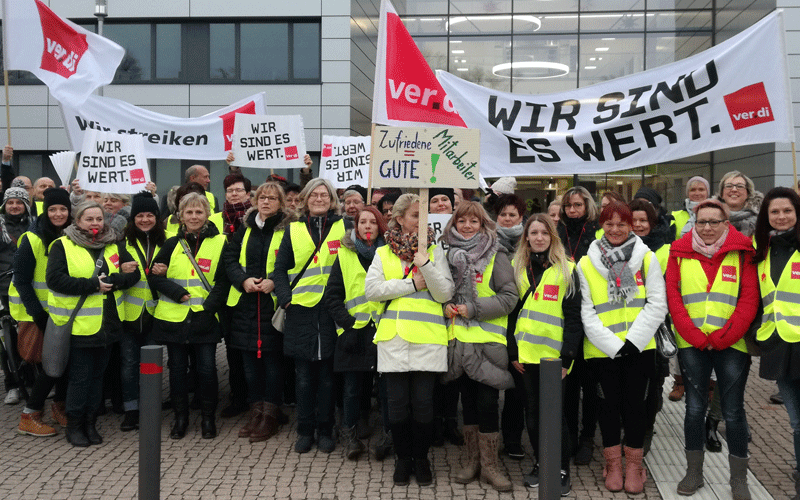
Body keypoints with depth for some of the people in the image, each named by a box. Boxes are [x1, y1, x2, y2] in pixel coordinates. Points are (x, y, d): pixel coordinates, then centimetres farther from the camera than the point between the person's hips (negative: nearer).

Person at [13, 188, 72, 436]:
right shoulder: (32, 240, -11)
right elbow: (21, 280, -11)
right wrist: (37, 313, -16)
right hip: (40, 313, -5)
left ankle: (60, 406, 26)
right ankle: (29, 417, 4)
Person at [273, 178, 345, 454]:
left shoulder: (343, 227, 5)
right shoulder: (294, 230, 10)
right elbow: (280, 268, 12)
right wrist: (285, 297, -3)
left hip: (332, 310, -1)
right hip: (301, 310, 1)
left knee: (327, 374, 5)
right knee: (304, 374, 6)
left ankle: (325, 430, 16)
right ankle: (305, 430, 17)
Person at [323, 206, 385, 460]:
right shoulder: (345, 256, 8)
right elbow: (332, 296, 7)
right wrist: (347, 320, -5)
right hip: (354, 333, 0)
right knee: (352, 387, 2)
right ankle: (349, 433, 19)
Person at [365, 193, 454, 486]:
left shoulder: (435, 251, 8)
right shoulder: (383, 253, 10)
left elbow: (445, 293, -1)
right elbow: (371, 289, -4)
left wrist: (426, 265, -15)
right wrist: (412, 284, -8)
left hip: (427, 338, -1)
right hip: (394, 337, 1)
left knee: (423, 402, 1)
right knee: (397, 402, 4)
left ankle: (421, 458, 19)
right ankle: (403, 458, 21)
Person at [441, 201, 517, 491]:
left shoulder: (496, 255, -4)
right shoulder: (448, 254, 10)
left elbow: (509, 297, -8)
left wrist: (472, 309, -14)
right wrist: (445, 306, -3)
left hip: (488, 340, -4)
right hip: (459, 339, 4)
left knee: (487, 402, -4)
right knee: (467, 400, 12)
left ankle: (489, 465, 9)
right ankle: (470, 461, 23)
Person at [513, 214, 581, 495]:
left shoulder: (567, 271, -1)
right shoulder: (517, 269, 10)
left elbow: (574, 317, -4)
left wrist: (568, 357, -11)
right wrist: (512, 351, 2)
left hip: (554, 355, -4)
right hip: (525, 355, 4)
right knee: (532, 412, 10)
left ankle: (561, 470, 9)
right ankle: (540, 463, 25)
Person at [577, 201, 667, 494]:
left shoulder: (646, 258, 3)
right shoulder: (586, 264, 2)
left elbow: (657, 304, -1)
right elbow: (585, 313, -2)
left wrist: (633, 340, -11)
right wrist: (613, 345, -11)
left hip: (639, 348, 0)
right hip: (601, 350, 0)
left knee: (635, 404, 6)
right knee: (609, 405, 9)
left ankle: (634, 466, 21)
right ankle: (613, 465, 24)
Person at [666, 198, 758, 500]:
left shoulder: (741, 253, 3)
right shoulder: (680, 253, 7)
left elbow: (749, 299, -3)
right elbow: (672, 297, 1)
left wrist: (722, 337, -12)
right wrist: (695, 337, -8)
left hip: (732, 345, -1)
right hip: (691, 345, 1)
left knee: (733, 411, 0)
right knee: (695, 408, 5)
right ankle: (693, 473, 18)